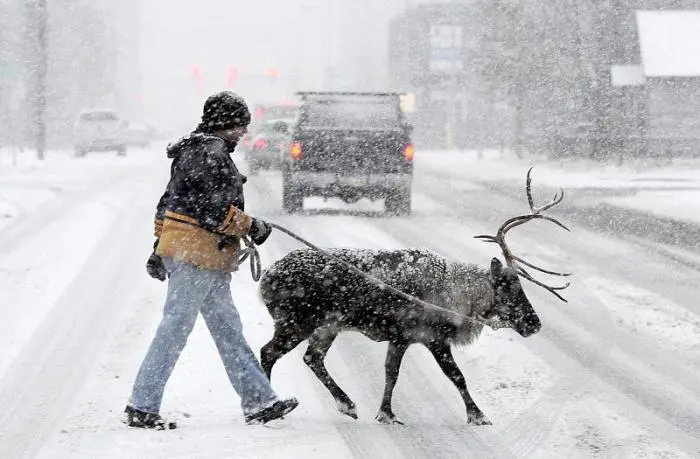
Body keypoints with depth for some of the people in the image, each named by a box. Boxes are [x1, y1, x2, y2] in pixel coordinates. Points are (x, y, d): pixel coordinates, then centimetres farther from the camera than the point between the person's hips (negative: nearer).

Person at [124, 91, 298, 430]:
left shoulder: (192, 151, 19)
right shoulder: (211, 153, -14)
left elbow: (168, 202, 22)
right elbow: (213, 209, -21)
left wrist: (159, 247, 24)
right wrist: (251, 226, -9)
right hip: (197, 254, -11)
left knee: (228, 330, 11)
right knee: (174, 330, -7)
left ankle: (258, 401, 14)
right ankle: (141, 407, -4)